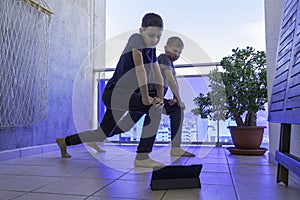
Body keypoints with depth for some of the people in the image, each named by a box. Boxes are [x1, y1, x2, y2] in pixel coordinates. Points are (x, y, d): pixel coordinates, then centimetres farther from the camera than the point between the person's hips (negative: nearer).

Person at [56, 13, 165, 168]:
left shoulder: (151, 49, 12)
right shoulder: (136, 39, -11)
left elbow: (158, 76, 6)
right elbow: (139, 68, -23)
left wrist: (160, 98, -9)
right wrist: (145, 97, -25)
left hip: (123, 97, 9)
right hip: (114, 93, -9)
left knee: (102, 135, 21)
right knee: (154, 109, -25)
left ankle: (65, 141, 42)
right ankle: (142, 158, -19)